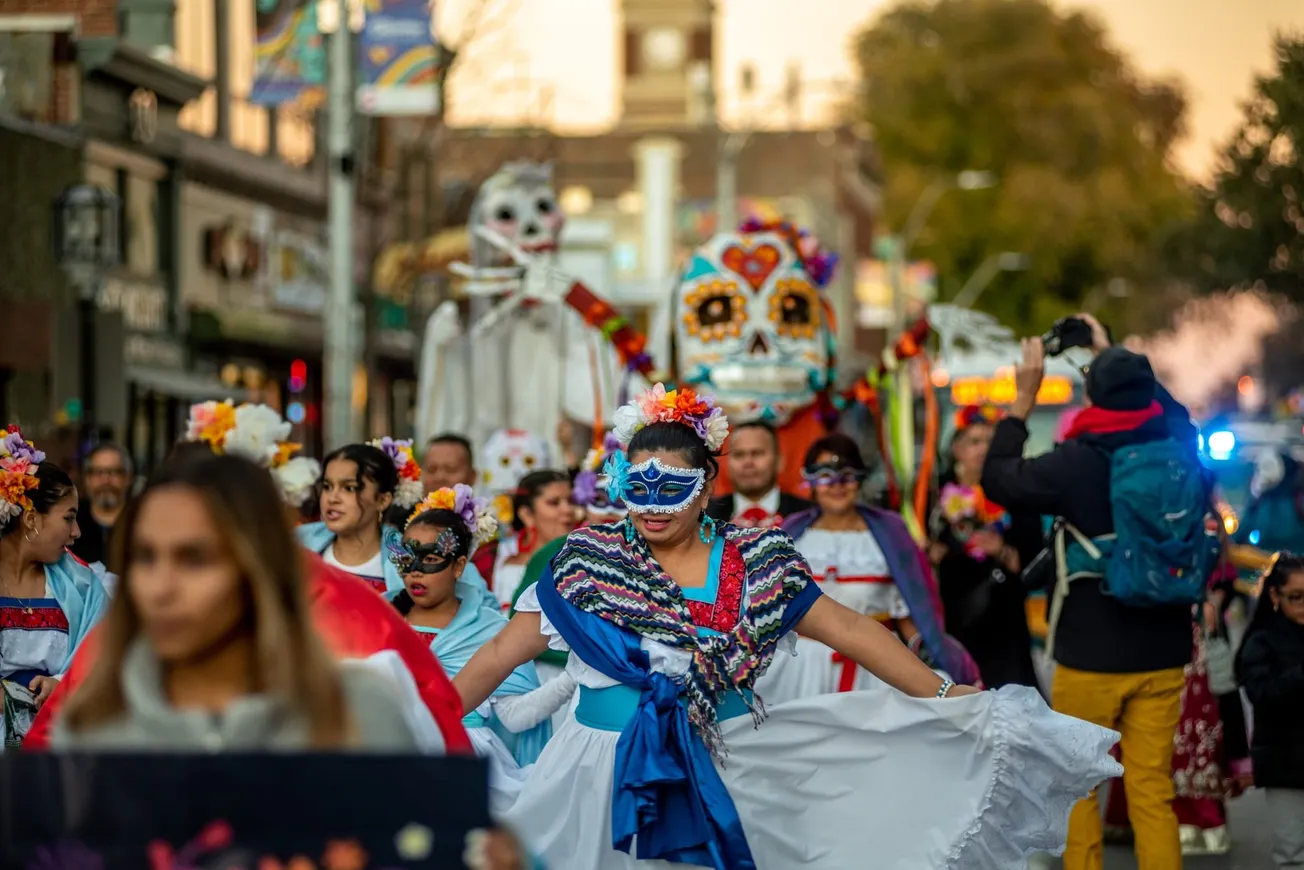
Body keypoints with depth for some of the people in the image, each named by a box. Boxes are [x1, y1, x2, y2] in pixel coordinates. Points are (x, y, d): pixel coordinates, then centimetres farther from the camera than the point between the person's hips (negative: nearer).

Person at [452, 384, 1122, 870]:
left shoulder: (754, 561, 2)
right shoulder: (590, 556, 1)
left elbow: (848, 630, 2)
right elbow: (509, 648, 3)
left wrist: (948, 699, -2)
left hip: (728, 776, 0)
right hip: (609, 774, 0)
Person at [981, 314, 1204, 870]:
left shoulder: (1077, 464, -15)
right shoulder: (1178, 450, -3)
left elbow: (999, 479, 1)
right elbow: (1163, 404, 20)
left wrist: (1024, 397, 7)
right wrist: (1113, 357, 29)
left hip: (1092, 655, -4)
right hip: (1163, 652, 4)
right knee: (1152, 791, 5)